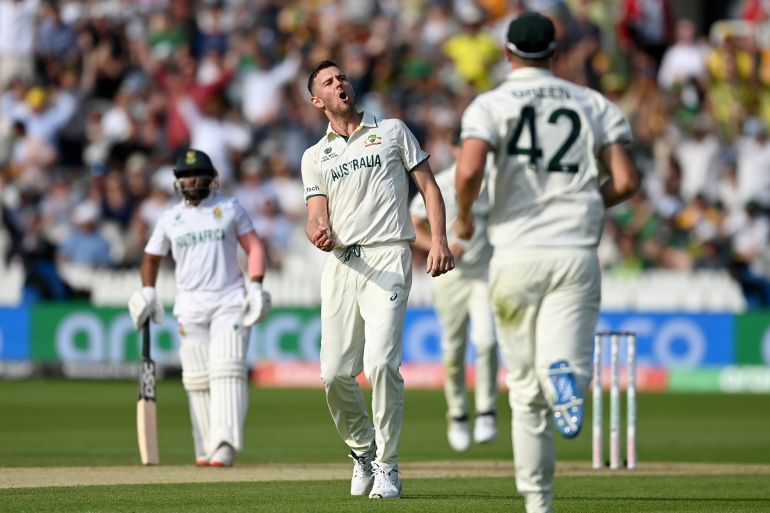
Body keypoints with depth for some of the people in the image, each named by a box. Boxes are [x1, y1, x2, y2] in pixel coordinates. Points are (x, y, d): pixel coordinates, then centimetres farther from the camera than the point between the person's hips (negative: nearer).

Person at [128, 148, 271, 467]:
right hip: (190, 306, 3)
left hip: (230, 301, -2)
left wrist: (255, 286, -9)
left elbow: (254, 247, 5)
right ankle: (205, 448, 8)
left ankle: (225, 444, -26)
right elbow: (151, 258, 18)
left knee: (227, 370, -16)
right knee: (197, 378, 1)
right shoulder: (170, 218, 10)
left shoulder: (229, 208, 6)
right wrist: (147, 292, 2)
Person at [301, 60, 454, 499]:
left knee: (380, 362, -18)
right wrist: (319, 235, -18)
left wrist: (439, 240, -6)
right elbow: (316, 218, 7)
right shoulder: (315, 156, 17)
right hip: (340, 265, 3)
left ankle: (388, 467, -9)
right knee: (336, 372, -3)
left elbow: (429, 186, 10)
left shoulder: (392, 132, 13)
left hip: (387, 257, -3)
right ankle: (362, 449, 23)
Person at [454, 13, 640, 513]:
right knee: (560, 370, -9)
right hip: (577, 254, 0)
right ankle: (567, 373, -47)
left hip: (517, 254, 0)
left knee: (526, 390, 11)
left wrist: (463, 215, 4)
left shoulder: (491, 105, 2)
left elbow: (469, 171, -16)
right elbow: (625, 181, 3)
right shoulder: (593, 104, 10)